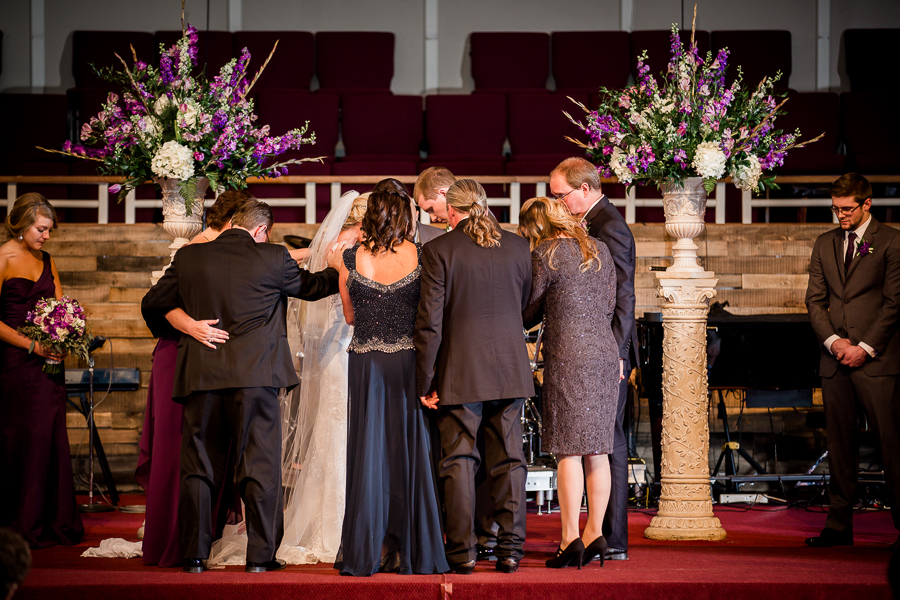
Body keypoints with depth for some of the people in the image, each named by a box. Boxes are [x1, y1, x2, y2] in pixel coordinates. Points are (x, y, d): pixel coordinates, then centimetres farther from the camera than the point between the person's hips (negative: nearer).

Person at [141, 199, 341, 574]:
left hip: (201, 375, 2)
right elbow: (310, 286, 14)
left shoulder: (189, 257, 4)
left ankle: (194, 555, 10)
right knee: (260, 465, 4)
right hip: (254, 375, -2)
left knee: (198, 468, 10)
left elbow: (152, 304, 13)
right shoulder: (273, 259, -3)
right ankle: (260, 555, 3)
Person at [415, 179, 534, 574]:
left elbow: (430, 321, -10)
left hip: (460, 371, -3)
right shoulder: (517, 246, 4)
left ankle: (462, 552, 5)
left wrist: (425, 381, -5)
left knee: (458, 460, 4)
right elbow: (525, 306, 12)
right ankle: (510, 548, 7)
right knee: (508, 459, 8)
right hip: (510, 369, 3)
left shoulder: (439, 250, -8)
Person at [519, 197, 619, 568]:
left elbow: (529, 313, 1)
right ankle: (595, 533, 9)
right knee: (596, 449, 8)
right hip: (605, 354, 6)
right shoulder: (599, 250, 12)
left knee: (568, 449, -5)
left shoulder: (545, 255, -7)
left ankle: (571, 538, -8)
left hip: (568, 356, -6)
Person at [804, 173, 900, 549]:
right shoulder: (825, 244, 15)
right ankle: (839, 525, 10)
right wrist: (833, 340, -4)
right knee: (840, 443, 6)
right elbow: (815, 300, 12)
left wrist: (866, 347, -11)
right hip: (835, 360, 5)